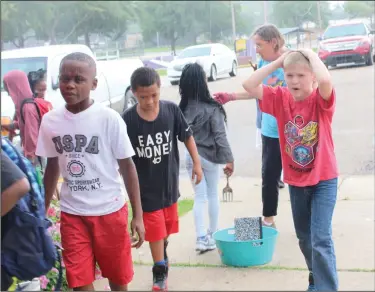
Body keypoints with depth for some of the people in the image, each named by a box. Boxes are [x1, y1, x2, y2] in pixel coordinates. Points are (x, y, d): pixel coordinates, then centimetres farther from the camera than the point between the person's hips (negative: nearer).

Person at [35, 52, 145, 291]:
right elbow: (52, 167, 10)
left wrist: (138, 215, -7)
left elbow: (127, 166, -6)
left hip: (110, 211, -2)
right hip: (72, 214, 2)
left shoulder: (109, 119, -13)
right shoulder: (50, 121, -2)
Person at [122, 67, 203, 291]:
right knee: (155, 230, 2)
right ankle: (160, 271, 21)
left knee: (167, 226, 21)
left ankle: (163, 253, 48)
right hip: (145, 185, -3)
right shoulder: (127, 120, -19)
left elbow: (187, 136, 2)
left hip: (170, 180, 3)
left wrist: (197, 163, 4)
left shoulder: (172, 110, -13)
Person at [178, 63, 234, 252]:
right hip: (210, 156, -3)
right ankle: (213, 235, 24)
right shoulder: (212, 108, -18)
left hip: (191, 156, 3)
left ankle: (201, 238, 2)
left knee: (199, 197, 9)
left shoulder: (182, 108, -5)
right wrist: (228, 159, -12)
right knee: (213, 196, 14)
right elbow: (220, 136, -17)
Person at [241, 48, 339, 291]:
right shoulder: (281, 98, -5)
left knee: (321, 239, -10)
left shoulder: (321, 99, -16)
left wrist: (312, 55, -22)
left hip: (324, 180, -5)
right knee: (304, 237, 19)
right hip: (295, 181, 5)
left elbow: (325, 80, -39)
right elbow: (249, 85, -13)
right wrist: (278, 62, -12)